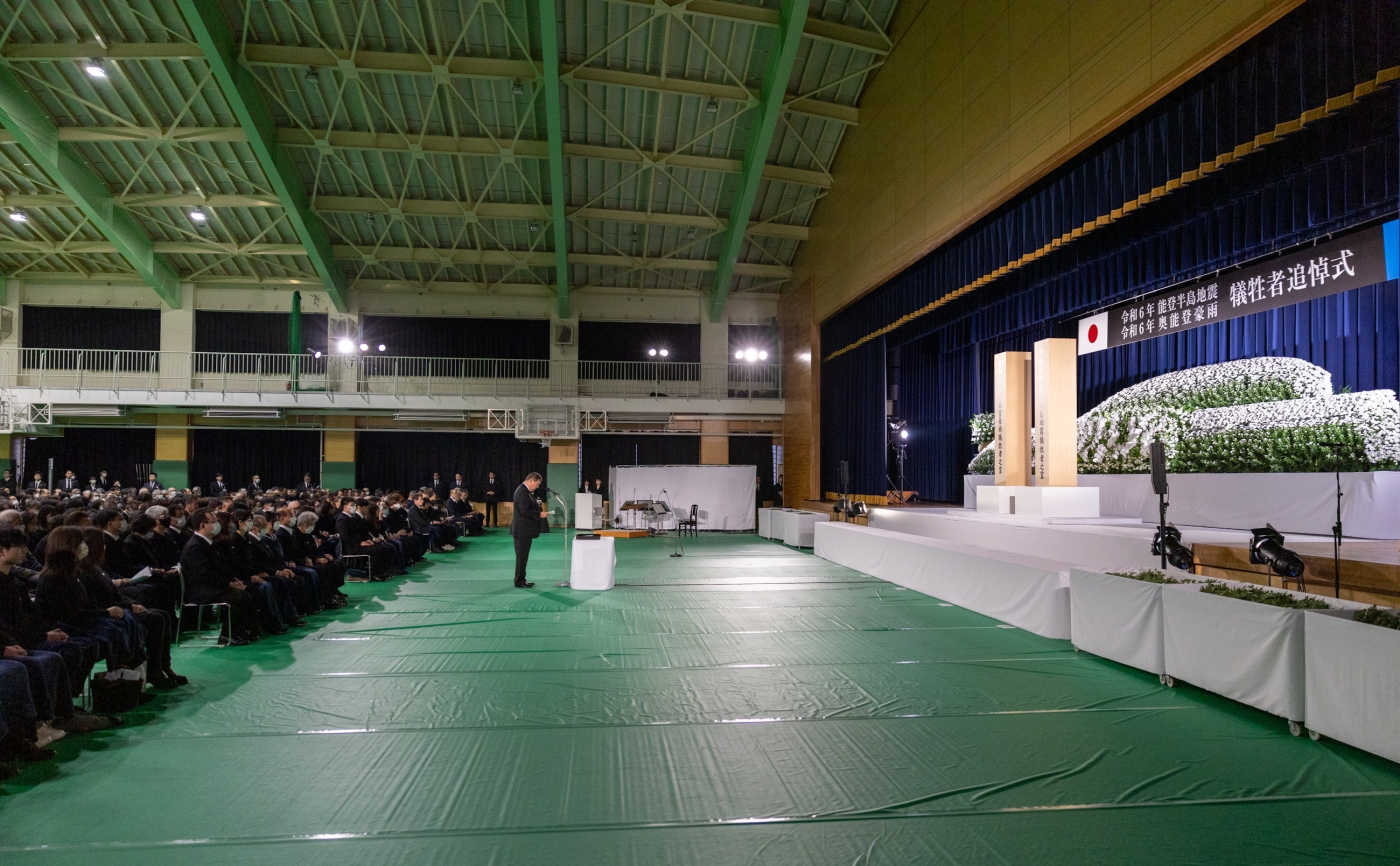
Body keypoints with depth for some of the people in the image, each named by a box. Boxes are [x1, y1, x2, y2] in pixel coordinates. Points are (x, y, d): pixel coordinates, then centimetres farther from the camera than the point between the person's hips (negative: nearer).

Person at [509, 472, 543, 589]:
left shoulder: (524, 490, 13)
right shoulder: (522, 492, -20)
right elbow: (525, 511, -26)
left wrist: (536, 503, 6)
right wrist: (539, 514, -20)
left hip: (524, 529, 11)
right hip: (523, 530, -11)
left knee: (522, 556, 15)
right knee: (521, 556, -2)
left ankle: (521, 579, 22)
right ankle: (519, 581, 5)